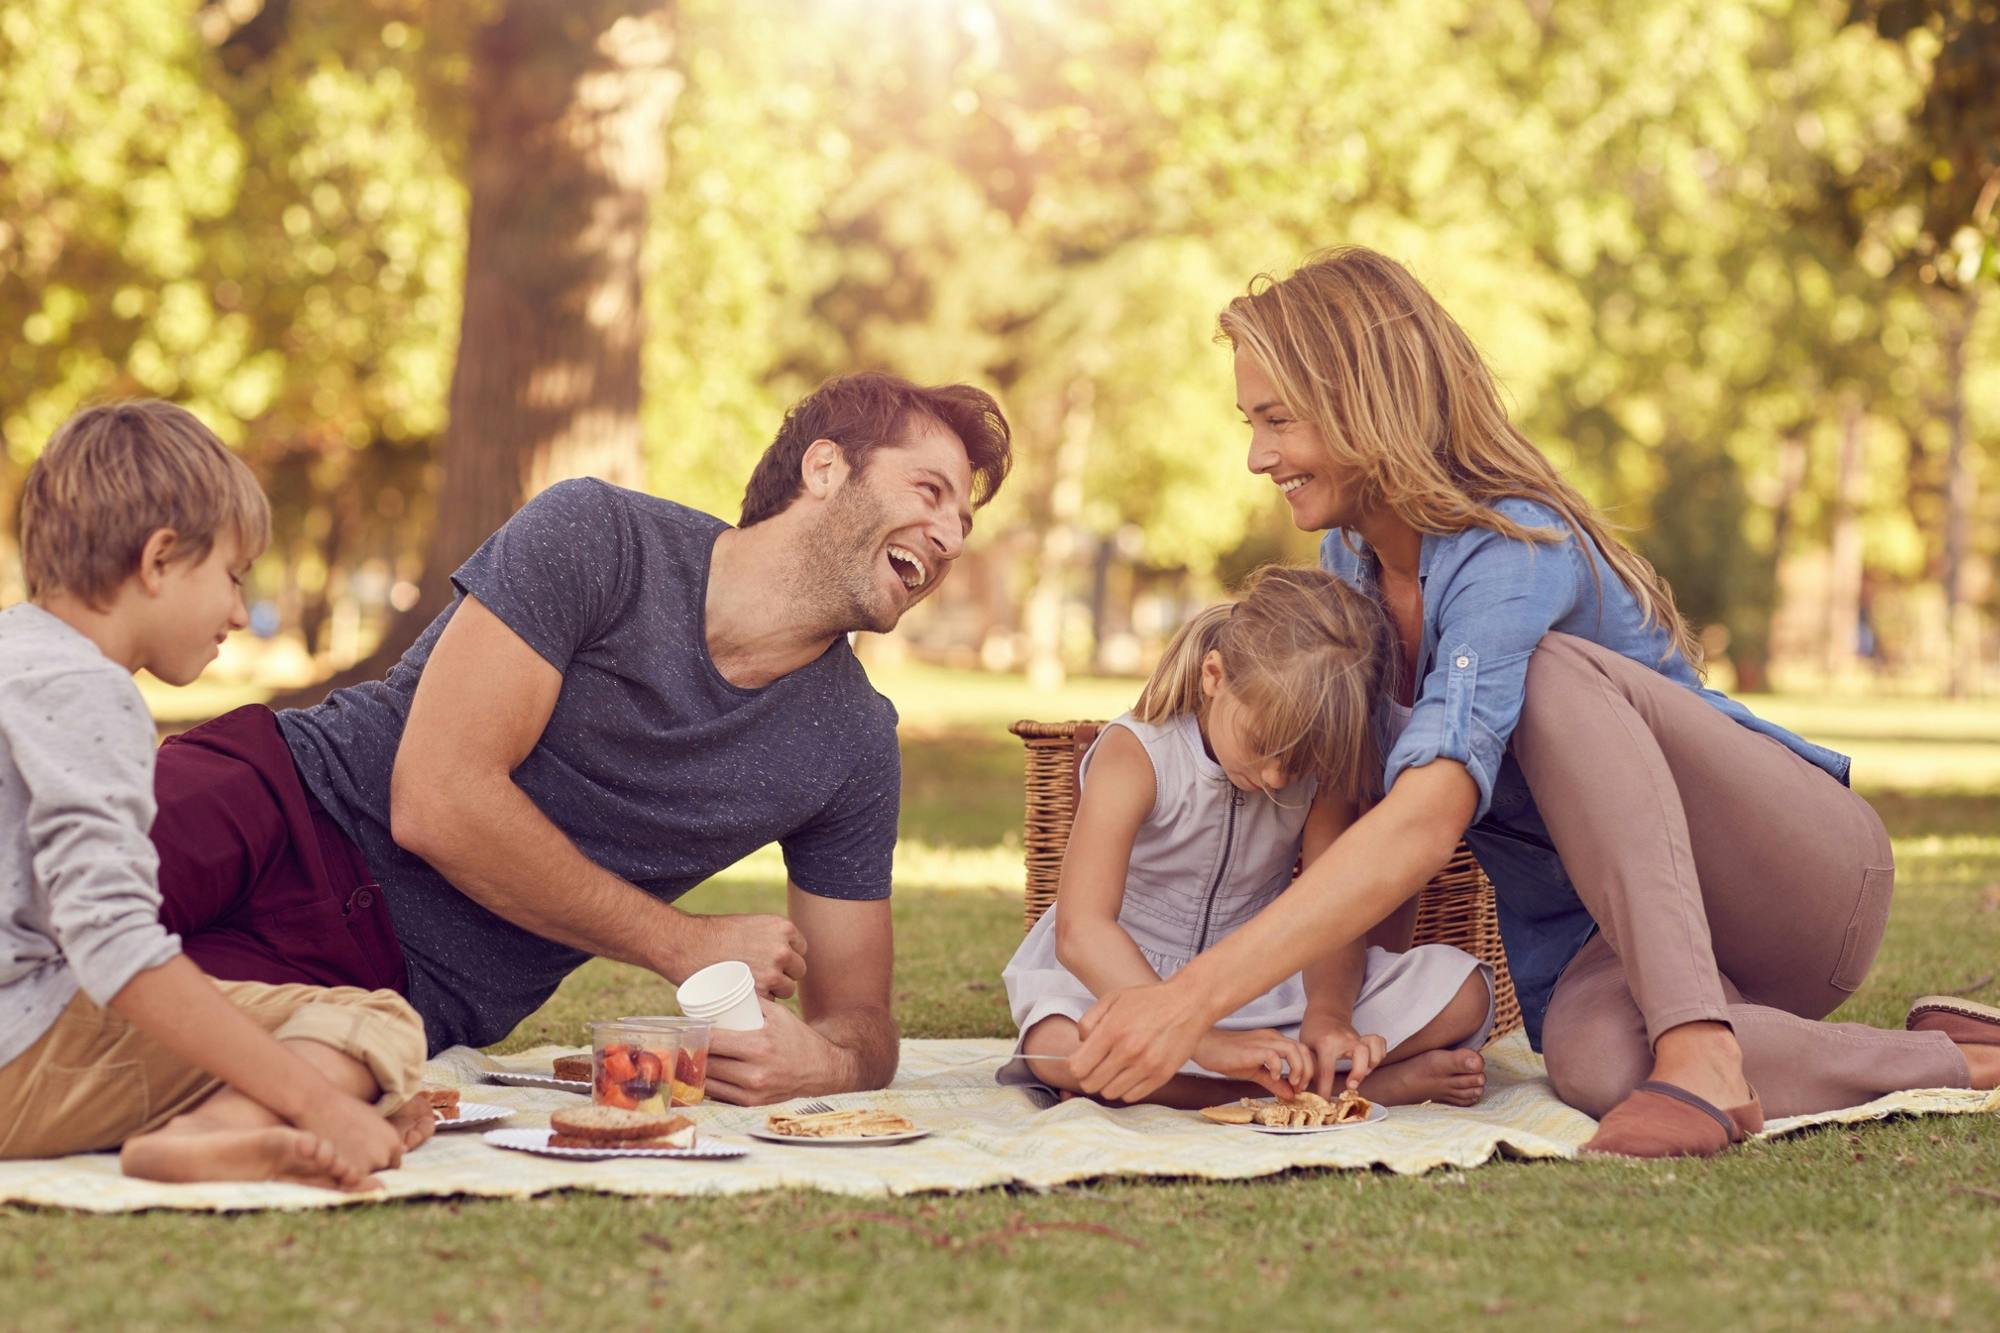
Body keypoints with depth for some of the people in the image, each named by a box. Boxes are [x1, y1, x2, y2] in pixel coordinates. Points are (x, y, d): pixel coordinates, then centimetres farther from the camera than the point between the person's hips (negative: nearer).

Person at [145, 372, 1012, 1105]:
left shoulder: (853, 750, 3)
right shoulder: (593, 538, -10)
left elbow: (858, 1018, 9)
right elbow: (437, 800, -16)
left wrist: (824, 1063, -18)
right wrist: (687, 946, -12)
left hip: (390, 997, 2)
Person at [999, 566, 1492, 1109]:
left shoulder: (1322, 766, -8)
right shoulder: (1135, 756, -21)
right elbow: (1081, 932, -33)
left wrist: (1328, 1013, -38)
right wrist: (1205, 1041, -46)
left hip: (1259, 986, 3)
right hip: (1120, 979, -3)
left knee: (1463, 991, -14)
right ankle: (1382, 1084, -32)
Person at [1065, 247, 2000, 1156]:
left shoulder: (1514, 555, -25)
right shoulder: (1349, 561, 2)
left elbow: (1424, 823, -39)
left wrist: (1195, 996, -46)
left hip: (1811, 867, -6)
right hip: (1619, 931, 6)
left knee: (1552, 675, -32)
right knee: (1592, 1058, -32)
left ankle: (1700, 1050, -36)